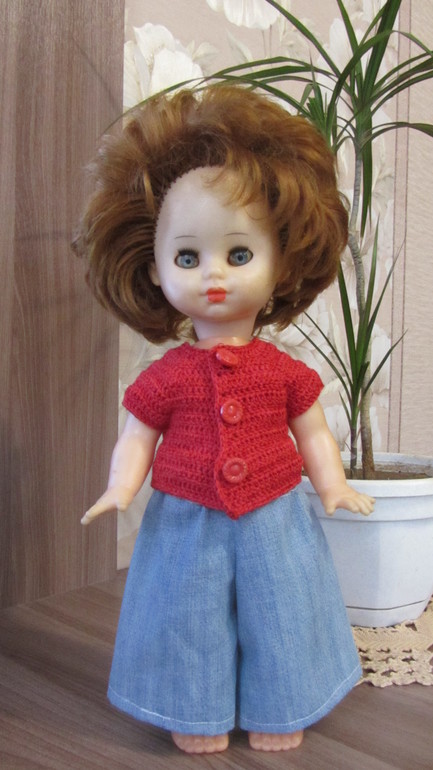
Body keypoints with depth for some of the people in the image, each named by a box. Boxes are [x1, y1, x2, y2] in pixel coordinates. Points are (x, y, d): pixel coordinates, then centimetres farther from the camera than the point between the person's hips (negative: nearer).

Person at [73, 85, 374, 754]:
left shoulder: (284, 370, -6)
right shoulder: (166, 377, -9)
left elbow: (313, 433, 3)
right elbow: (136, 440, -4)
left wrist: (333, 485, -8)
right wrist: (121, 488, -19)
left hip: (273, 522, 1)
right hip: (188, 526, 0)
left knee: (279, 614, 16)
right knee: (190, 618, 14)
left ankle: (277, 711, 41)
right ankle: (198, 712, 39)